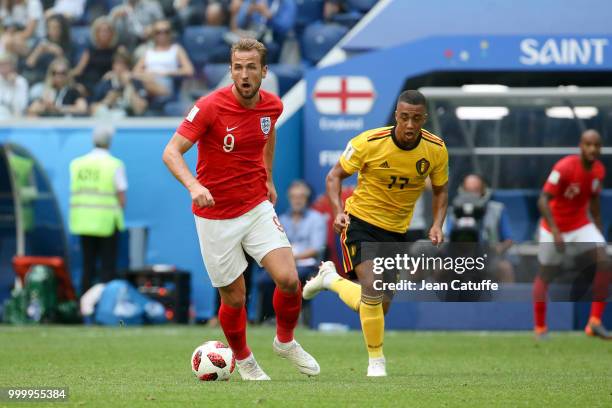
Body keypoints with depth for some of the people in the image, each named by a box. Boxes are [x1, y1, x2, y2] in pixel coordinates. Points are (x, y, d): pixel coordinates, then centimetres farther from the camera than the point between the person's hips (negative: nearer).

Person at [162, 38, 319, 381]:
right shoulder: (210, 107, -18)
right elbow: (172, 152, -20)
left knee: (288, 279, -14)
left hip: (258, 207, 3)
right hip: (216, 215, -3)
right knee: (234, 298, 2)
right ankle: (243, 360, 30)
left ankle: (286, 341, 15)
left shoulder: (272, 106, -3)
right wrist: (194, 186, -37)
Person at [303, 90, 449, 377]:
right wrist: (338, 210, -22)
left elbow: (440, 190, 8)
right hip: (361, 221, -4)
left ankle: (331, 279, 37)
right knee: (373, 290, -24)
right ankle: (376, 361, -5)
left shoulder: (436, 150, -10)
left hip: (397, 231, 4)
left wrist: (437, 225, -10)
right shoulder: (369, 143, -19)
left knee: (380, 307, 9)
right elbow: (334, 175, -6)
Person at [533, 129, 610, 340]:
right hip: (555, 227, -5)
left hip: (581, 225, 5)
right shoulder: (564, 168, -23)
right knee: (545, 276, 6)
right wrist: (555, 232, -35)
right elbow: (543, 201, -26)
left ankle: (595, 322, -12)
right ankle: (540, 328, 23)